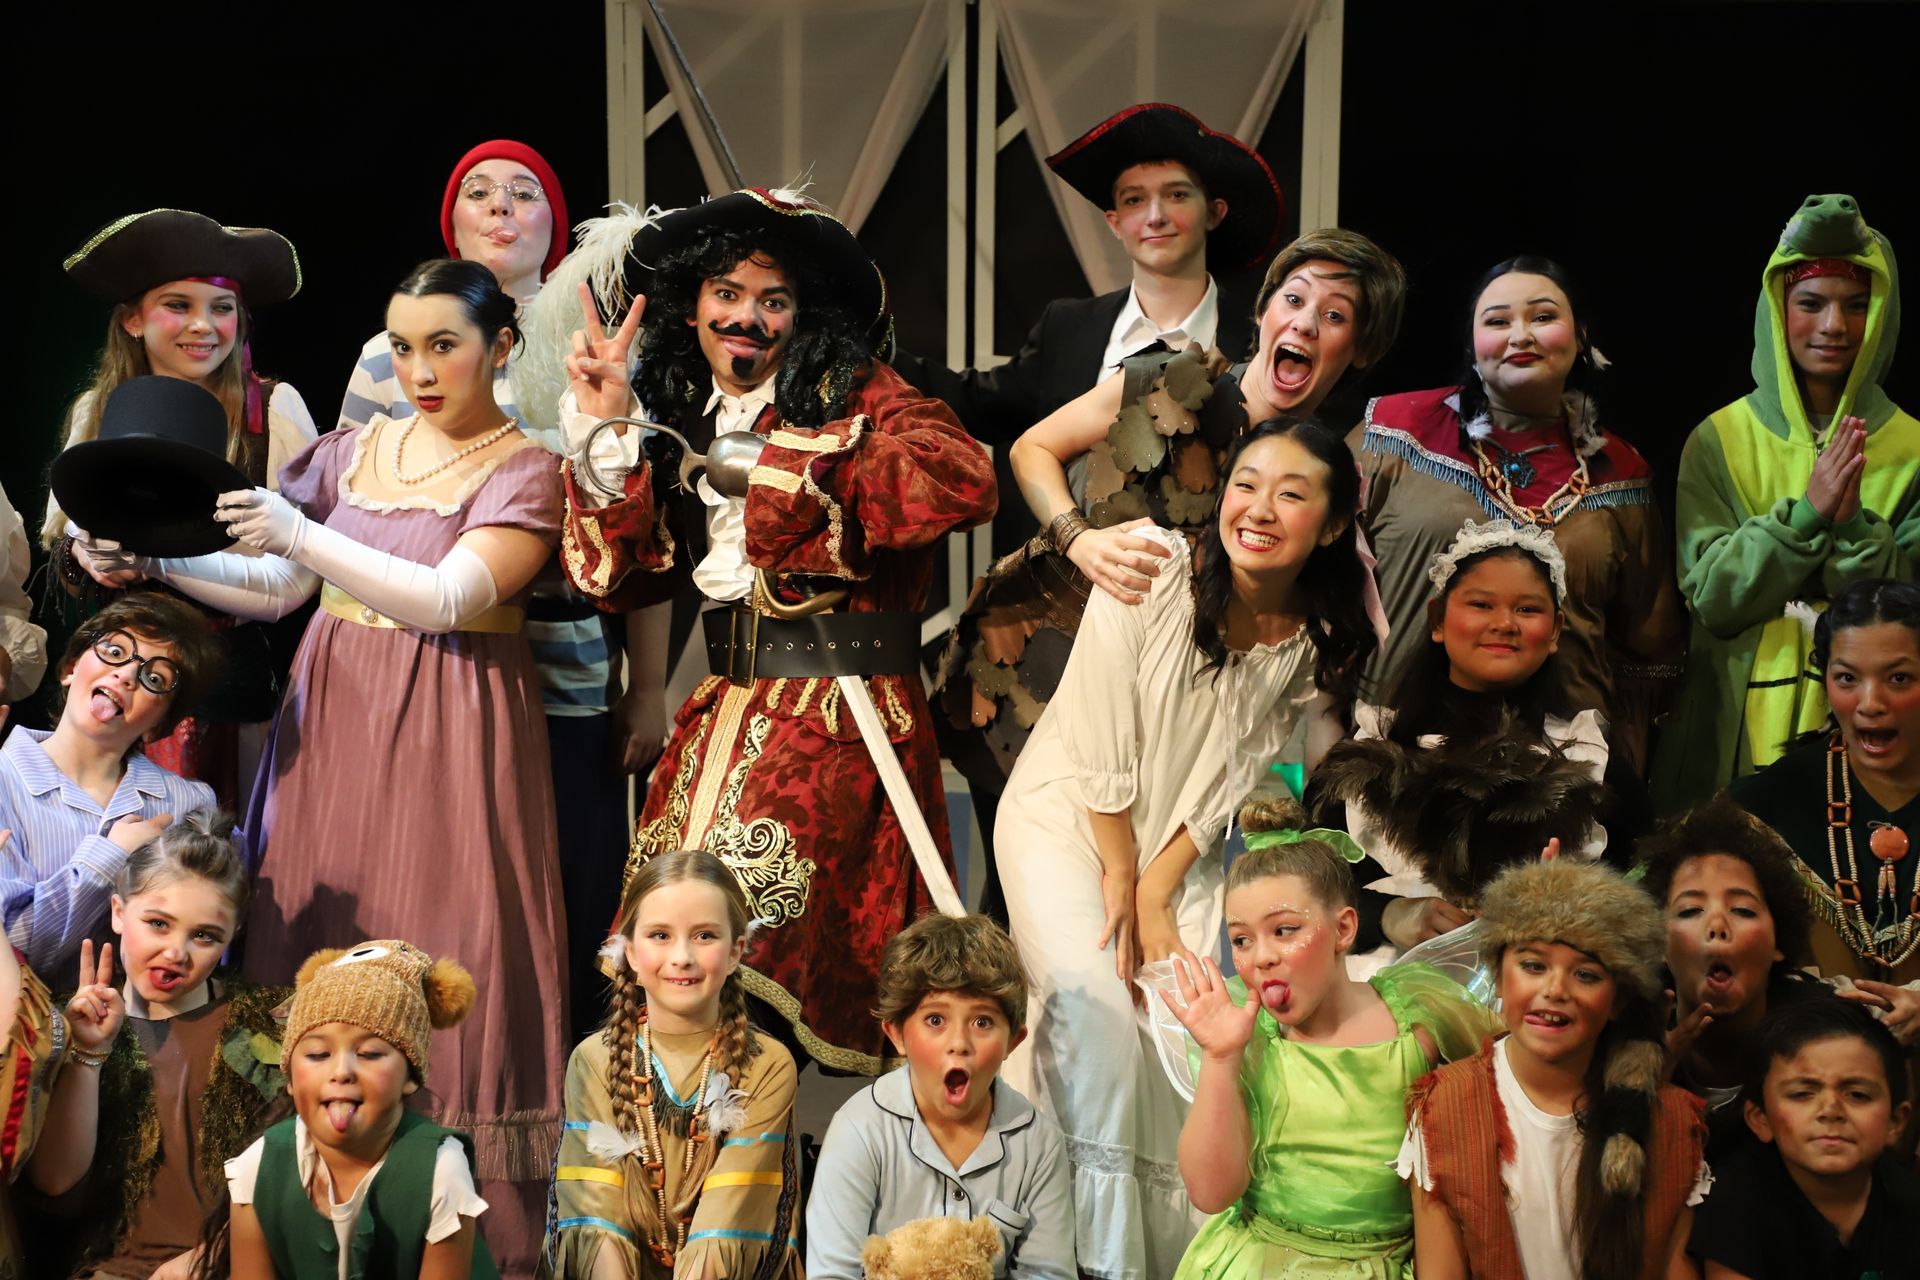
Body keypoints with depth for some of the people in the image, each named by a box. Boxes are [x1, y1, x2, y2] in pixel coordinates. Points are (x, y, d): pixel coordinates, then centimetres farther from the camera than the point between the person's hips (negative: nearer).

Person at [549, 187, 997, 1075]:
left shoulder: (857, 397, -3)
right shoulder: (680, 419, 15)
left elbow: (963, 481, -23)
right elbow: (620, 575, 8)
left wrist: (769, 467, -17)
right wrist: (606, 430, -1)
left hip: (842, 722, -6)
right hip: (723, 717, 6)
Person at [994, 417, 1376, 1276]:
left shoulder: (1323, 645, -8)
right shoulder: (1151, 577, -21)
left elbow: (1234, 778, -4)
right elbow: (1099, 749, -17)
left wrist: (1157, 890, -10)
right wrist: (1121, 877, -12)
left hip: (1181, 846, 3)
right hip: (1066, 816, -3)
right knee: (1097, 1008, -21)